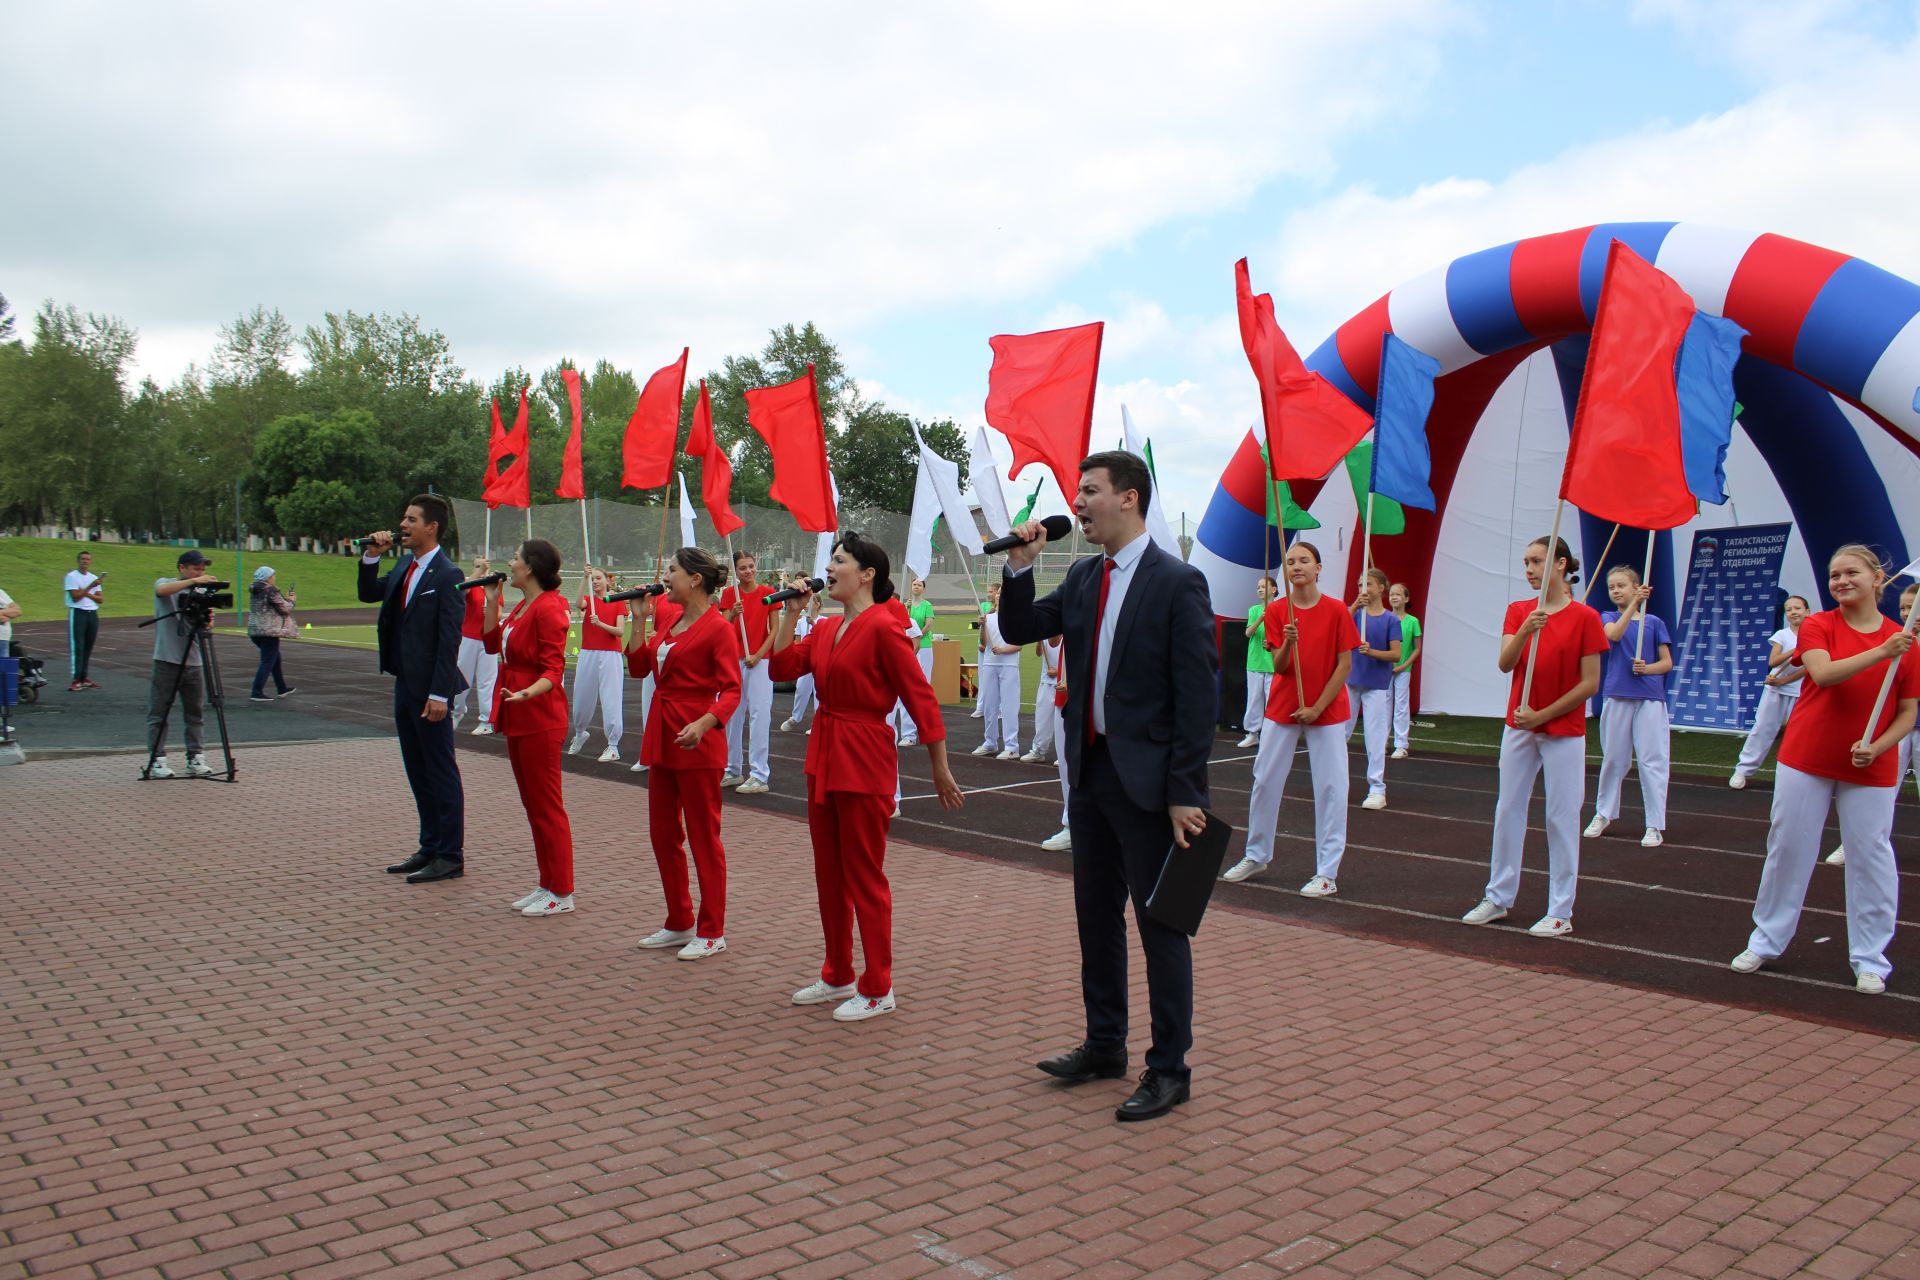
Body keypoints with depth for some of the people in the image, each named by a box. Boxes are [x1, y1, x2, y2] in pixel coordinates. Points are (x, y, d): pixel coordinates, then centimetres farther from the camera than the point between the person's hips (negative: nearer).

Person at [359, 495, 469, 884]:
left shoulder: (446, 575, -15)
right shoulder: (404, 567, 11)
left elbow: (449, 638, -18)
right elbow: (368, 594, 19)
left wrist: (439, 694, -21)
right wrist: (371, 558, 3)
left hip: (429, 689, -9)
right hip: (405, 684, 9)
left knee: (441, 772, 0)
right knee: (417, 771, 15)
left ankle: (450, 856, 7)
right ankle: (430, 847, 26)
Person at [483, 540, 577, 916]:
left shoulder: (548, 609, -16)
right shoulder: (523, 606, 13)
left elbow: (553, 671, -20)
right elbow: (492, 643, 19)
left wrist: (528, 693, -36)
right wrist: (491, 601, 13)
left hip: (539, 720, -10)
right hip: (517, 717, 10)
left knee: (547, 805, -4)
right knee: (533, 805, 14)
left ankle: (561, 893, 4)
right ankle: (548, 885, 23)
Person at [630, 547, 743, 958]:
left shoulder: (718, 628, -12)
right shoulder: (673, 621, 13)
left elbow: (731, 690, -17)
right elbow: (638, 666, 12)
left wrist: (703, 724, -32)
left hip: (696, 743, -9)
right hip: (662, 738, 9)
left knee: (703, 837, 0)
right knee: (662, 834, 14)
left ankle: (712, 932, 11)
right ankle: (679, 923, 27)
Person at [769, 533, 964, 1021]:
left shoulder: (883, 627, -16)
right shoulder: (825, 628, 10)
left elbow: (921, 697, -15)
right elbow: (781, 667, 6)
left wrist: (940, 770, -15)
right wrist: (791, 612, 3)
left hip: (864, 761, -9)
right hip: (823, 756, 9)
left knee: (864, 877, 1)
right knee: (829, 874, 16)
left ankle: (877, 990, 14)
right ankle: (837, 976, 31)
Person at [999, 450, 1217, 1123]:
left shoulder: (1177, 583, -12)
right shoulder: (1082, 579, 9)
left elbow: (1197, 695, -15)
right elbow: (1018, 631, 14)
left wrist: (1186, 793, -17)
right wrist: (1020, 567, -3)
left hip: (1147, 783, -7)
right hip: (1089, 772, 8)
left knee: (1160, 925, 2)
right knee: (1096, 917, 17)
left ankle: (1169, 1069, 15)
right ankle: (1104, 1045, 33)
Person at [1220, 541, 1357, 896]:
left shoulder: (1336, 610, -6)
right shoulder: (1276, 611, -1)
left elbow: (1345, 666, -6)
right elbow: (1279, 667, -5)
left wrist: (1317, 707, -11)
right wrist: (1288, 644, -26)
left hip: (1327, 710, -3)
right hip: (1282, 707, 3)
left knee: (1330, 787, -3)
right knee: (1264, 780, 6)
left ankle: (1328, 873, 4)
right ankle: (1257, 856, 22)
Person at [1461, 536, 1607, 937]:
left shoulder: (1584, 617, -8)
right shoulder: (1518, 611, 4)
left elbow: (1589, 683, -10)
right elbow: (1505, 664, -9)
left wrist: (1542, 715, -14)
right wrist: (1525, 631, -26)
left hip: (1563, 732, -5)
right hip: (1518, 726, 5)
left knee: (1561, 818, 1)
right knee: (1508, 810, 10)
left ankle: (1561, 912, 9)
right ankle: (1499, 897, 21)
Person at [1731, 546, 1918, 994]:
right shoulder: (1817, 626, -2)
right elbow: (1824, 673, -22)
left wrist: (1877, 747, -15)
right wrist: (1881, 652, -34)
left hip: (1871, 771, 0)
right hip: (1806, 760, 0)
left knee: (1870, 859, 2)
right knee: (1787, 848, 6)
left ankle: (1870, 960, 14)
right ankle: (1767, 941, 19)